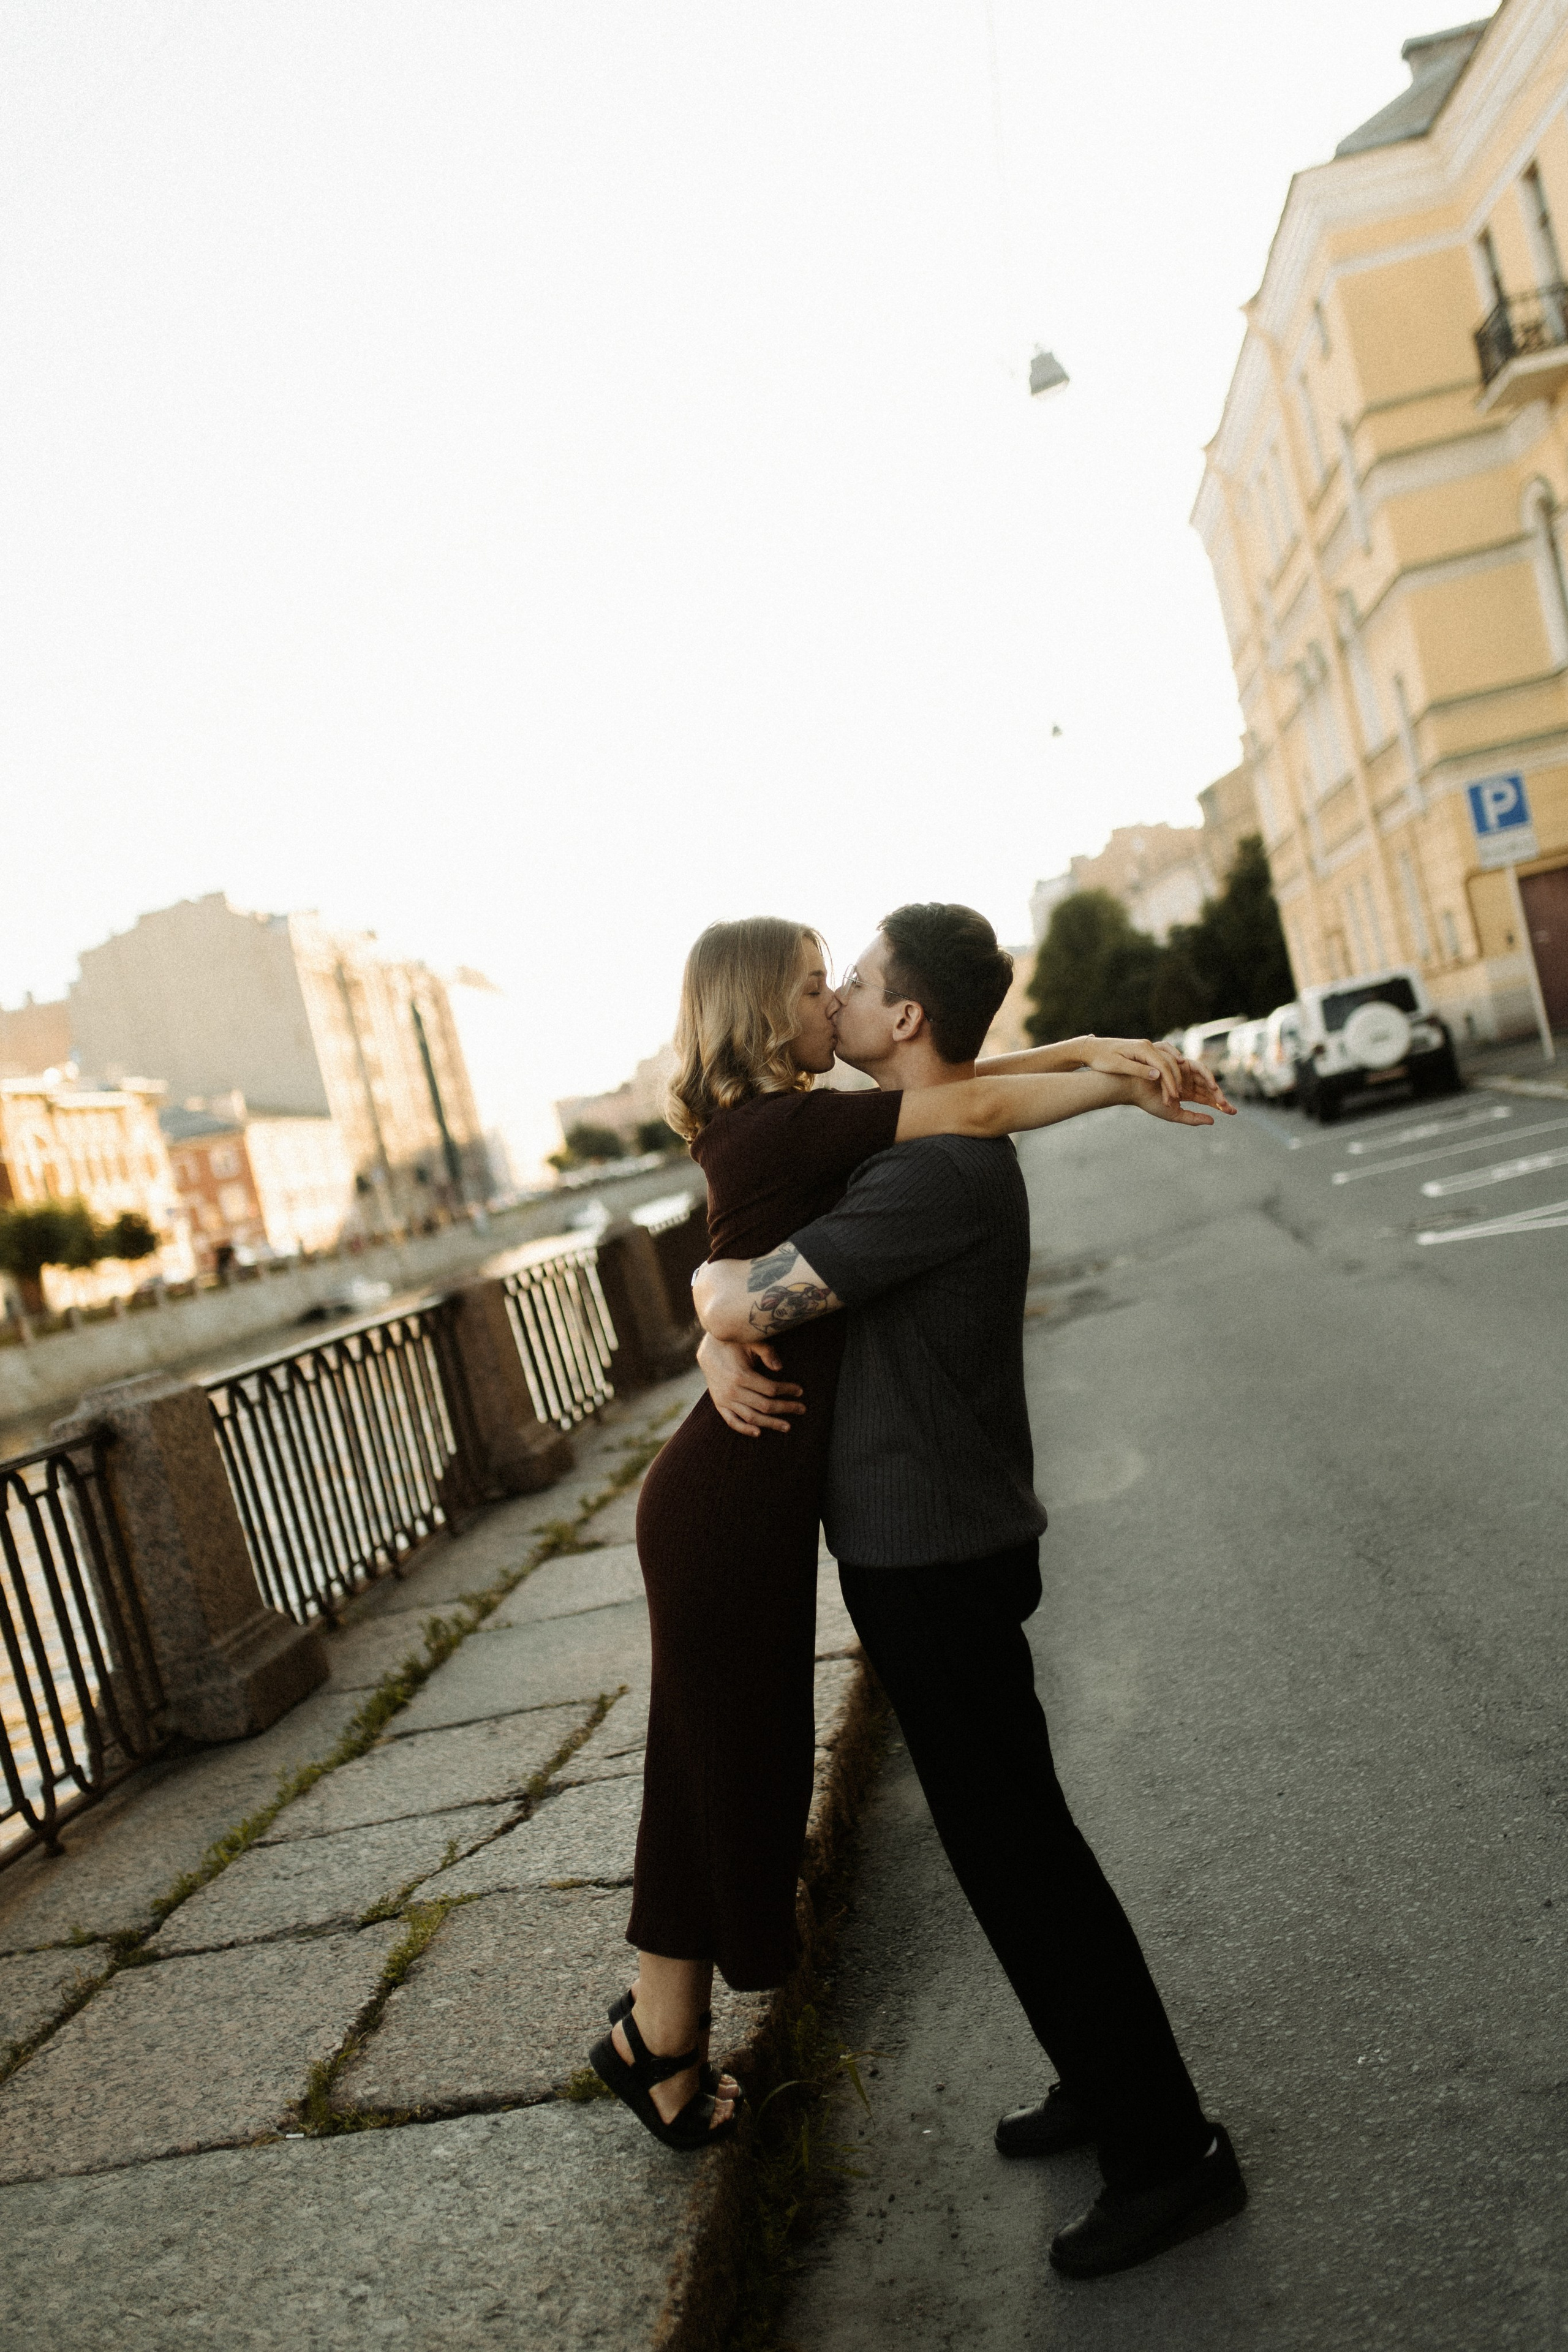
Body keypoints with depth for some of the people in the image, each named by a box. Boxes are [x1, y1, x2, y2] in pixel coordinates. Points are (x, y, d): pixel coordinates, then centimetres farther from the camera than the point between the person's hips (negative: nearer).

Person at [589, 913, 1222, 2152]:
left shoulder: (785, 1125, 9)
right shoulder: (776, 1129, -19)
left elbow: (959, 1079, 11)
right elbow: (979, 1110, -23)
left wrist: (1098, 1049, -2)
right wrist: (1125, 1086, -10)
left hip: (759, 1501, 10)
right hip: (726, 1507, -10)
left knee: (750, 1762, 19)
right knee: (719, 1768, 7)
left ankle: (662, 2031, 36)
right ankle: (661, 2037, 29)